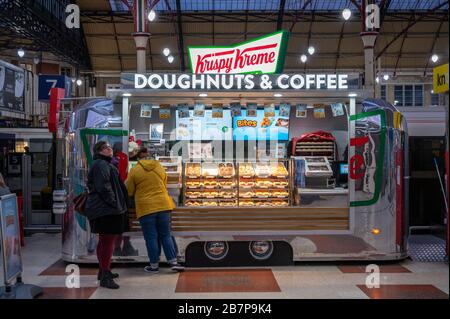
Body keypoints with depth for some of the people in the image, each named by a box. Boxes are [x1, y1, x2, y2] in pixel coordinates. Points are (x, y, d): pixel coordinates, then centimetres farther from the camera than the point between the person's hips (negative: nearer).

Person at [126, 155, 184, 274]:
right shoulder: (160, 167, 7)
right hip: (163, 205, 3)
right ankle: (173, 262, 8)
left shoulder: (134, 171, -3)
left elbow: (129, 191, 2)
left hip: (145, 208, -3)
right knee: (166, 235, 10)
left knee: (151, 237, 4)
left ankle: (154, 265, 11)